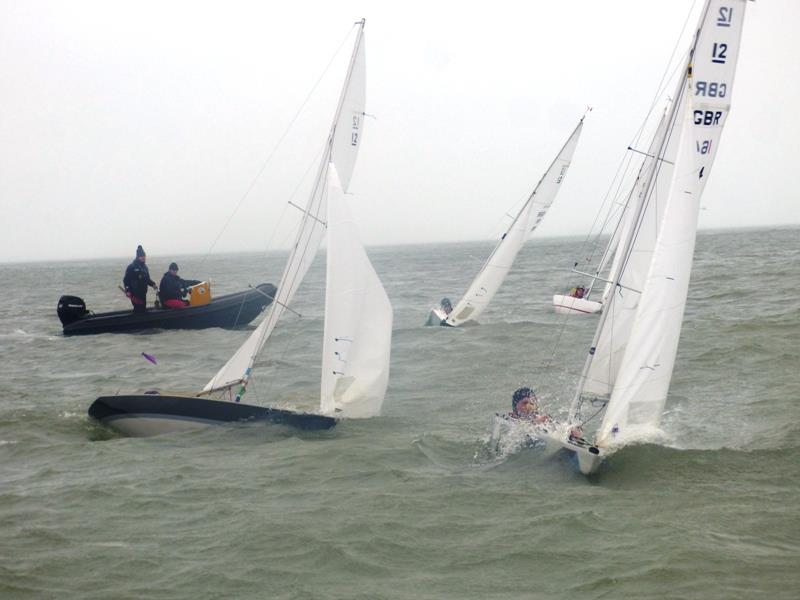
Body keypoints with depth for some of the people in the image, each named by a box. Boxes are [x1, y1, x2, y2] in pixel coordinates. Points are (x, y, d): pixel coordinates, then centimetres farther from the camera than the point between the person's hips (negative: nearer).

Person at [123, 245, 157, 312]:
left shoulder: (145, 267, 15)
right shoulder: (131, 267, -7)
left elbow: (147, 279, 23)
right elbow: (126, 280, -9)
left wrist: (152, 284, 5)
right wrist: (127, 291, -18)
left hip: (143, 293, 7)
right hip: (135, 293, -7)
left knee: (143, 309, 8)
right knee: (138, 309, -14)